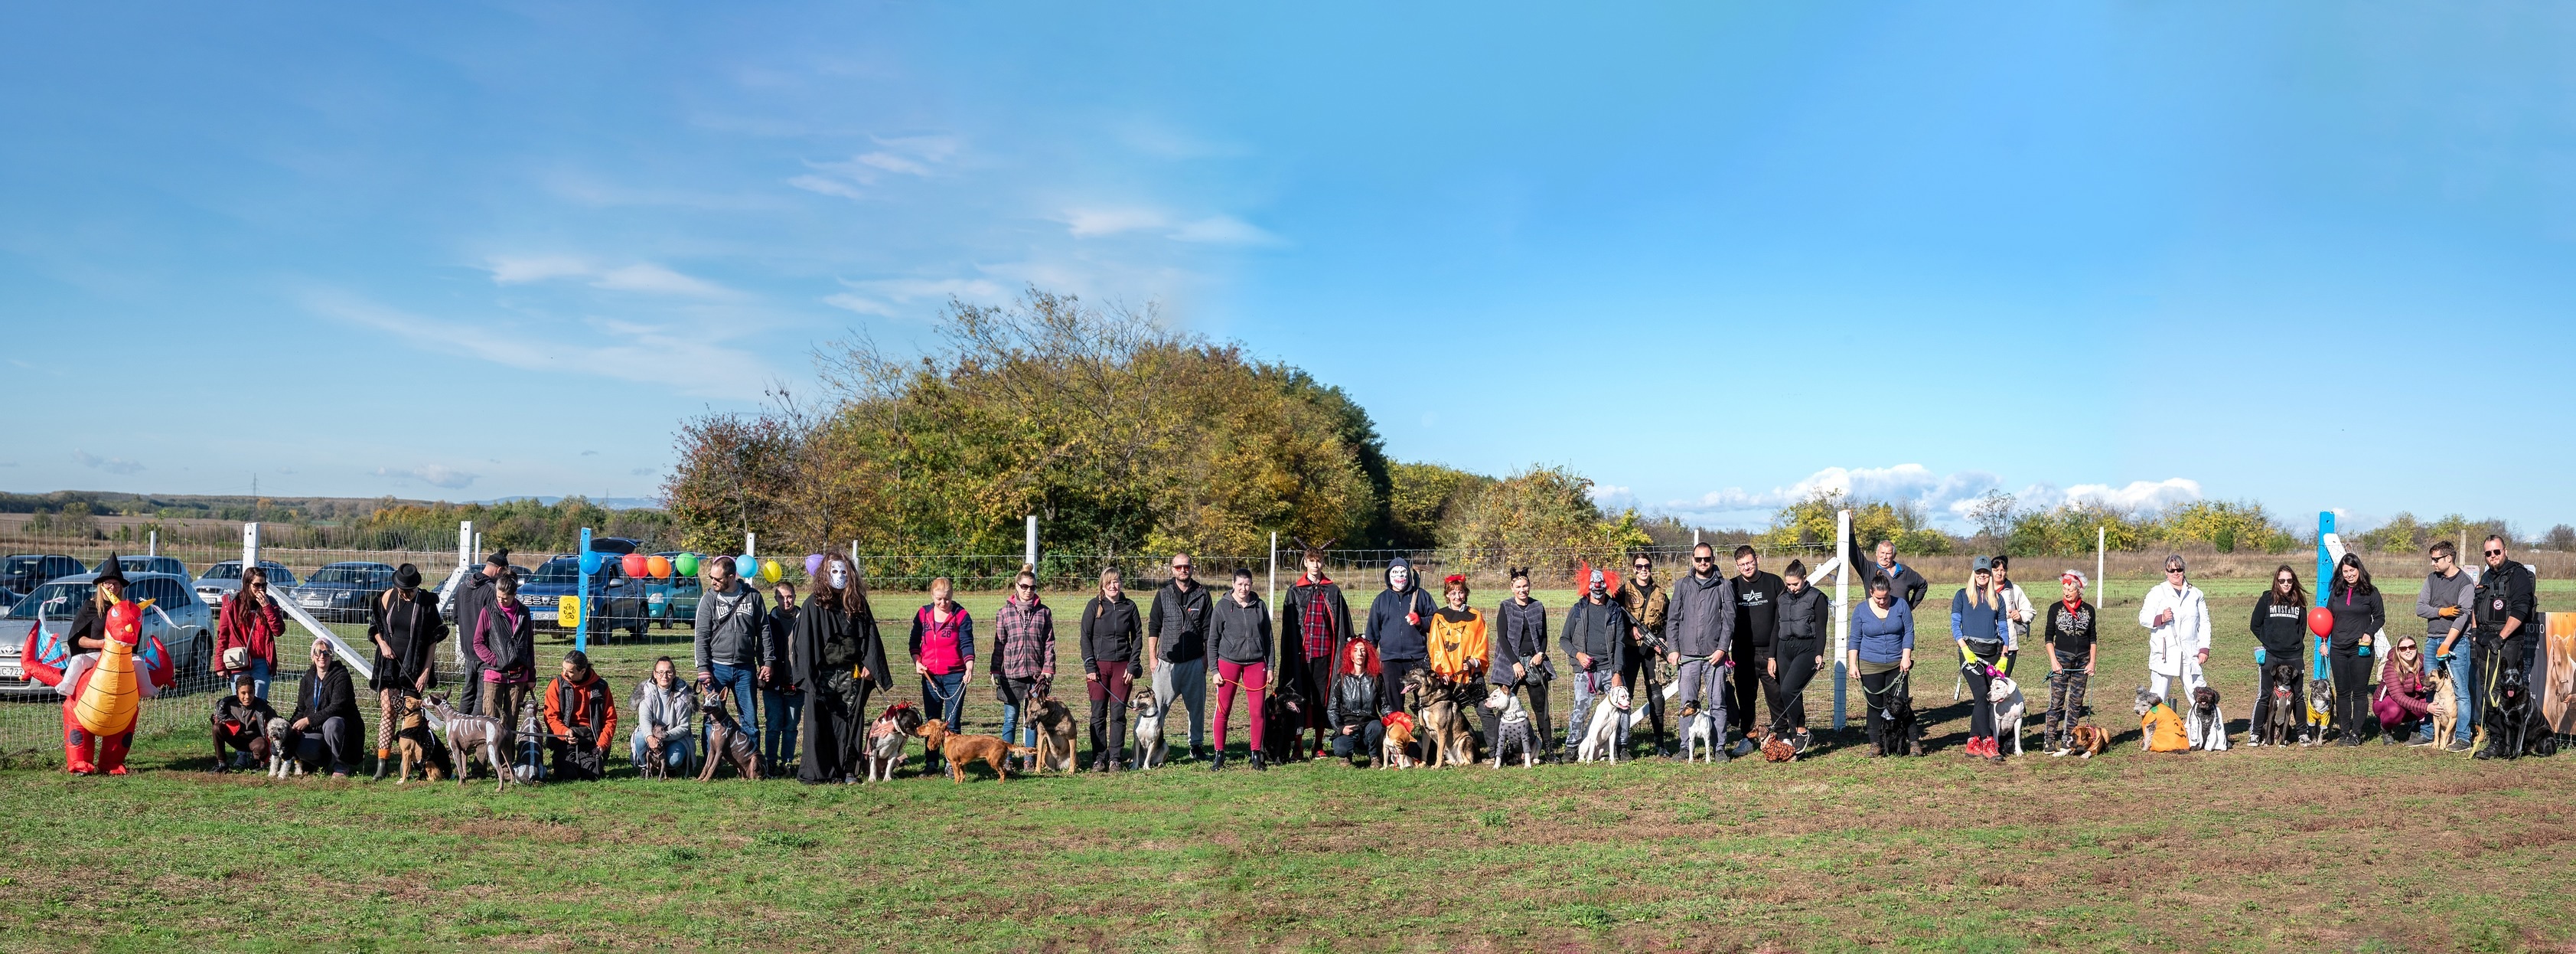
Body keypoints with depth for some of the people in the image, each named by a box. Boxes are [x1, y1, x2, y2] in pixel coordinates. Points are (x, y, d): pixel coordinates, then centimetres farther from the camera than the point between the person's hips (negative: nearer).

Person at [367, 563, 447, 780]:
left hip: (415, 668, -2)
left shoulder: (426, 603, -7)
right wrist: (383, 644, -6)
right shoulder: (388, 597, 1)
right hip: (390, 664, 2)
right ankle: (382, 763, -4)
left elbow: (432, 640, -5)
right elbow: (375, 626, 14)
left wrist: (426, 671, -9)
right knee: (389, 711, -4)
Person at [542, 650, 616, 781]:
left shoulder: (600, 686, 3)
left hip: (590, 737, 0)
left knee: (592, 775, -17)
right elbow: (551, 717, -2)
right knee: (567, 775, -19)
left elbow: (610, 719, 5)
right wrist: (565, 732, -20)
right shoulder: (557, 685, 1)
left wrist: (602, 743, -7)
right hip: (564, 737, 0)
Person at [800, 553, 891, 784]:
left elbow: (870, 635, 9)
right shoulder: (814, 604, 2)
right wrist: (808, 673, -10)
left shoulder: (858, 604, 11)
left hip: (851, 675, 2)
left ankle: (848, 769, 7)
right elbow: (805, 640, -2)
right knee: (820, 723, -1)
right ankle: (817, 771, 4)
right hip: (822, 674, -2)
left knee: (850, 721, 1)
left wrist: (868, 665, -3)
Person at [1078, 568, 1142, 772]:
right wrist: (1089, 667, -7)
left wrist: (1133, 666, -1)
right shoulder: (1094, 606, 1)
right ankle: (1099, 758, 5)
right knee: (1098, 714, -1)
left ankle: (1115, 758, 8)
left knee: (1118, 713, 1)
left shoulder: (1129, 606, 5)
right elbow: (1085, 637, 1)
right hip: (1098, 665, -1)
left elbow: (1137, 637, 7)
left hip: (1122, 666, 1)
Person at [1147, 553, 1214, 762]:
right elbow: (1153, 627, 5)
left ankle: (1197, 745, 18)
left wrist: (1206, 656, 2)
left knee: (1197, 705, 7)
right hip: (1167, 661, -1)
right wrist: (1152, 657, 0)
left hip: (1195, 662, 1)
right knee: (1158, 705, -3)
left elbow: (1208, 629, 7)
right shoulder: (1163, 594, 3)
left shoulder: (1202, 594, 4)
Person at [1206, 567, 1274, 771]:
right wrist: (1215, 670, -4)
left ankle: (1256, 755, 11)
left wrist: (1270, 667, 8)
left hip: (1256, 664, 2)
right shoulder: (1223, 606, -2)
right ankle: (1219, 755, 10)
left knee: (1257, 711, -1)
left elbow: (1268, 638, 12)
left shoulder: (1259, 606, 6)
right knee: (1223, 711, 0)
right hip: (1228, 662, -2)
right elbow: (1212, 641, 1)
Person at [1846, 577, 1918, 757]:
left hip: (1896, 665, -1)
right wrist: (1852, 664, -3)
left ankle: (1914, 742, 4)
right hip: (1870, 666, 1)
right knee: (1875, 706, 4)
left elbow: (1909, 632, 0)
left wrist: (1906, 657, -8)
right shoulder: (1861, 610, -1)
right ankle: (1876, 744, 10)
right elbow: (1854, 639, 3)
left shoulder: (1901, 605, -2)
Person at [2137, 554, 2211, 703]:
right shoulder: (2157, 593, 6)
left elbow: (2204, 623, 13)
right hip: (2164, 655, -2)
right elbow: (2143, 618, 0)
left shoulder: (2196, 594, 13)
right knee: (2158, 697, -2)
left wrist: (2204, 649, 4)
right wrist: (2161, 618, -20)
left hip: (2189, 656, 2)